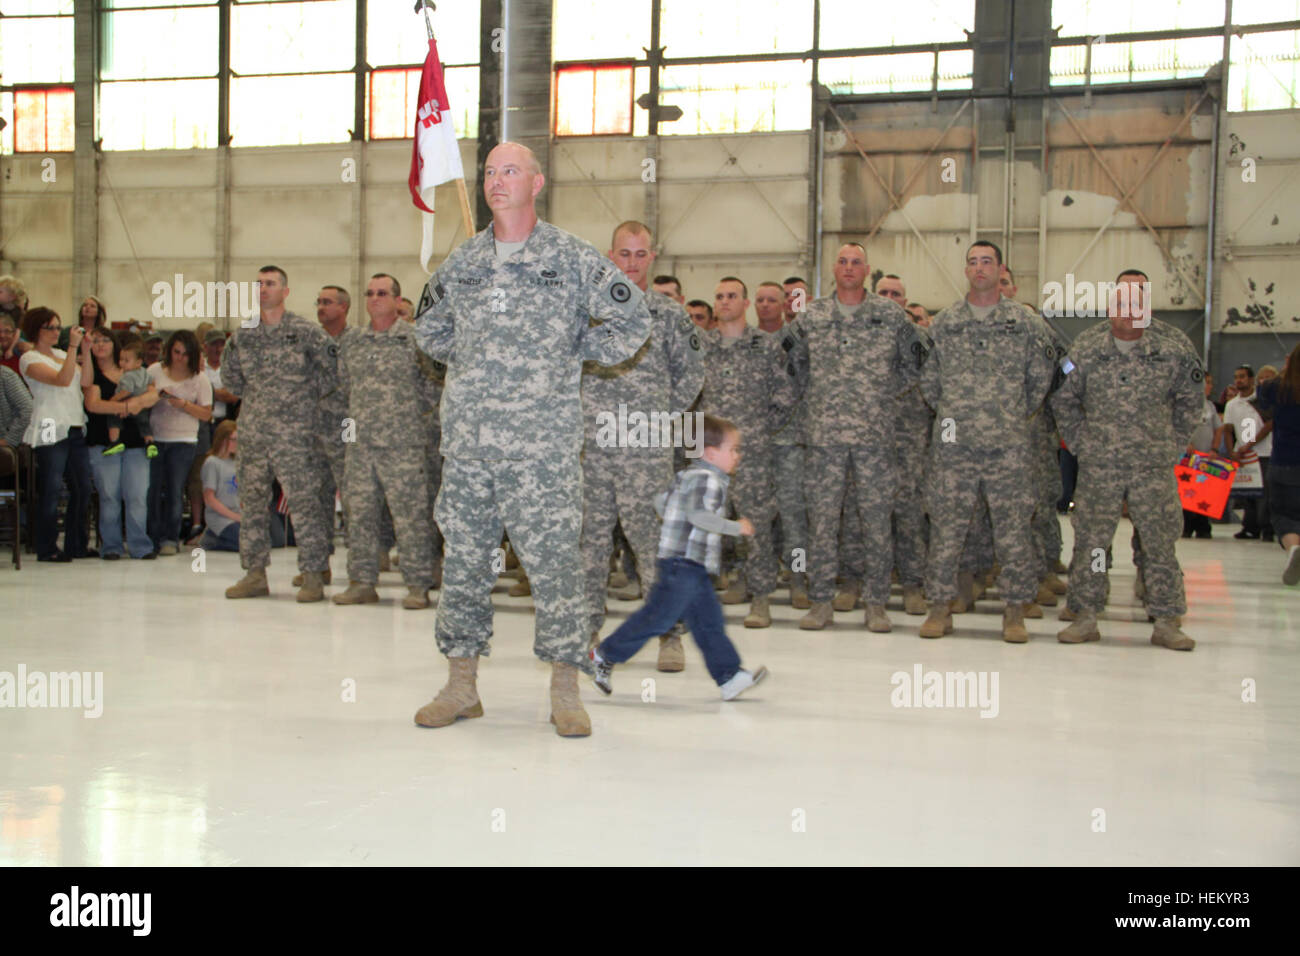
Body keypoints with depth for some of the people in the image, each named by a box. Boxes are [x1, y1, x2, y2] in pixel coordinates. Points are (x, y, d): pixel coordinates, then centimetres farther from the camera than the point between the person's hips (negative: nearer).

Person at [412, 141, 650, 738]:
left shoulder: (572, 258, 1)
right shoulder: (462, 262, 12)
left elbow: (632, 319, 5)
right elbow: (429, 325, 28)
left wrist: (575, 351, 5)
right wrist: (469, 359, 16)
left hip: (544, 444, -4)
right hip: (466, 440, 4)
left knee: (553, 560, -4)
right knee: (464, 560, 8)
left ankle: (565, 690, 7)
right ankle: (461, 684, 19)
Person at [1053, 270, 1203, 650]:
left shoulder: (1175, 346, -2)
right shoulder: (1086, 346, -1)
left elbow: (1191, 399, 11)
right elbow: (1062, 398, 11)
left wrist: (1172, 443, 8)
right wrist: (1080, 441, 6)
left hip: (1155, 465, 0)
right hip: (1098, 465, 0)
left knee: (1160, 542, 3)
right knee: (1090, 541, 4)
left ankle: (1166, 622, 13)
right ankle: (1085, 616, 14)